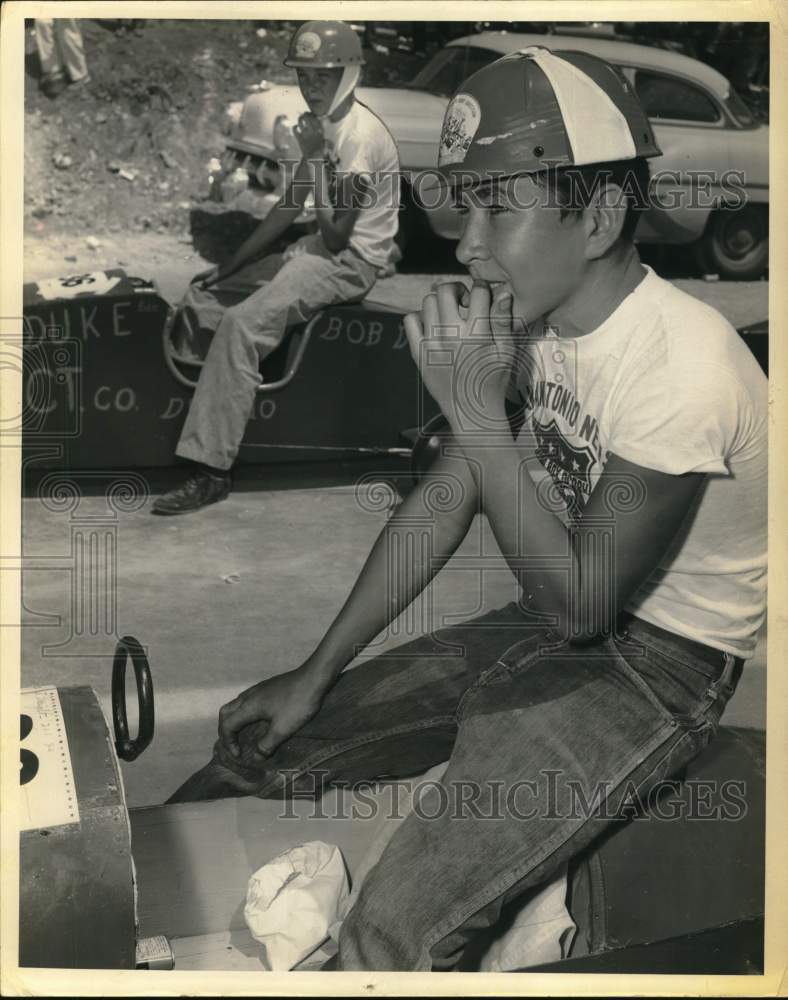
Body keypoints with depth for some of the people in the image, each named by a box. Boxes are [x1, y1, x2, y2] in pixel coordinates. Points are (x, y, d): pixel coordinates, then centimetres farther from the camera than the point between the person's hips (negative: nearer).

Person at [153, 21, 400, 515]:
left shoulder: (362, 135, -17)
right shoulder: (324, 125, 12)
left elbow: (336, 236, -20)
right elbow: (290, 207, 14)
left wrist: (318, 157, -18)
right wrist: (226, 268, 10)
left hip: (352, 261, -10)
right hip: (321, 250, 10)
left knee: (242, 325, -27)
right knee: (202, 294, 8)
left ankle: (212, 471, -26)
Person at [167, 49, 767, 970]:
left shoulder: (681, 368, -27)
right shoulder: (535, 316, -3)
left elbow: (577, 605, -21)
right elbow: (442, 502, 2)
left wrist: (479, 410, -27)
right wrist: (317, 673, 1)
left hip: (661, 663, -7)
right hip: (557, 620, 7)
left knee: (391, 936, -24)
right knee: (259, 753, 2)